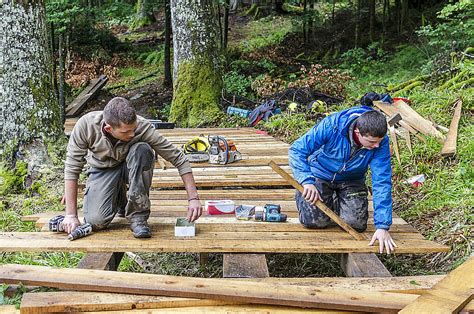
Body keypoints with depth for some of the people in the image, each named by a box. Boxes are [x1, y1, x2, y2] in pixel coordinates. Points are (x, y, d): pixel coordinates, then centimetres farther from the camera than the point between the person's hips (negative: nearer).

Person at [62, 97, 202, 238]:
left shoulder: (142, 126, -30)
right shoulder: (86, 125, -29)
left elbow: (177, 157, -25)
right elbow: (72, 168, -21)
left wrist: (193, 198, -29)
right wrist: (71, 215, -22)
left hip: (130, 167, 0)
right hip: (103, 170, 1)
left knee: (142, 150, -35)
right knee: (95, 221, -22)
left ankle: (138, 216, -21)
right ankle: (120, 199, 15)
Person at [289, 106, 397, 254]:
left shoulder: (381, 142, -26)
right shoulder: (331, 126, -33)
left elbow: (382, 183, -26)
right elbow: (297, 150, -26)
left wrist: (382, 226, -30)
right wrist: (307, 181, -40)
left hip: (351, 180, 2)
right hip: (321, 174, -2)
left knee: (357, 224, -12)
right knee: (315, 220, -16)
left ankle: (336, 202, 21)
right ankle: (302, 194, 17)